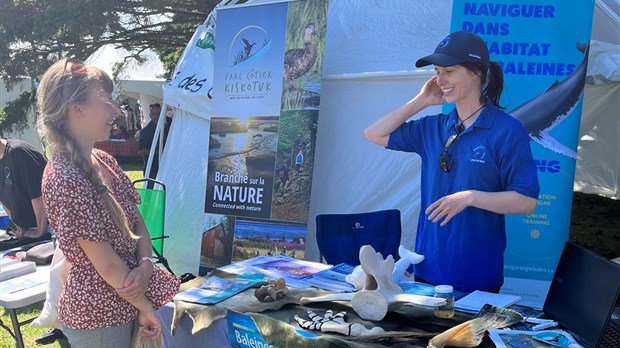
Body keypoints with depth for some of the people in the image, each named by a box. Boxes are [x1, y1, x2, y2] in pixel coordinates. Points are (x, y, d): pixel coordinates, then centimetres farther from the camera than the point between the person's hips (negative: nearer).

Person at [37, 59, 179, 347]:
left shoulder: (104, 162, 3)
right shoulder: (64, 179, -24)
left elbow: (138, 223, 6)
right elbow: (107, 264, -21)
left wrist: (146, 265, -12)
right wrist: (146, 308, -11)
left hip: (123, 304, 8)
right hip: (98, 314, -8)